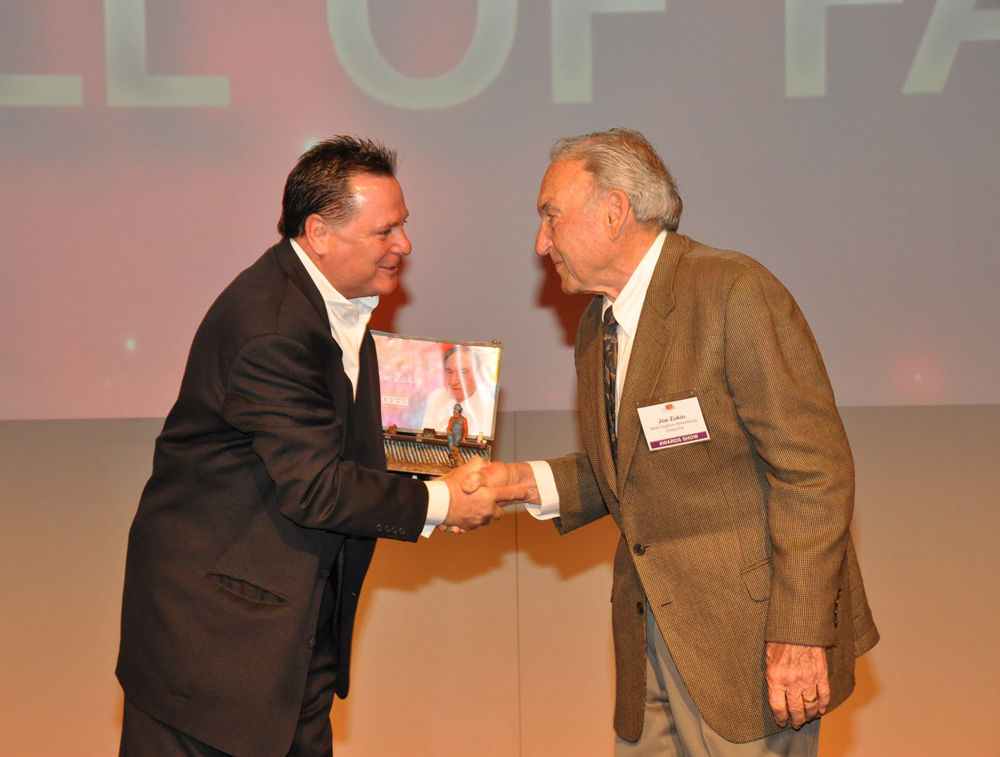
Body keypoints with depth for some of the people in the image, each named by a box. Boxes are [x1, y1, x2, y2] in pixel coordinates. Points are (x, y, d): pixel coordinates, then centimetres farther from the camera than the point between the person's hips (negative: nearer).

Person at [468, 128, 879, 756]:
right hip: (650, 633, 8)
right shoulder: (597, 329, 13)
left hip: (748, 630, -8)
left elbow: (813, 469, -18)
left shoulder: (735, 292, -15)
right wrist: (526, 482, 4)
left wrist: (799, 633, -21)